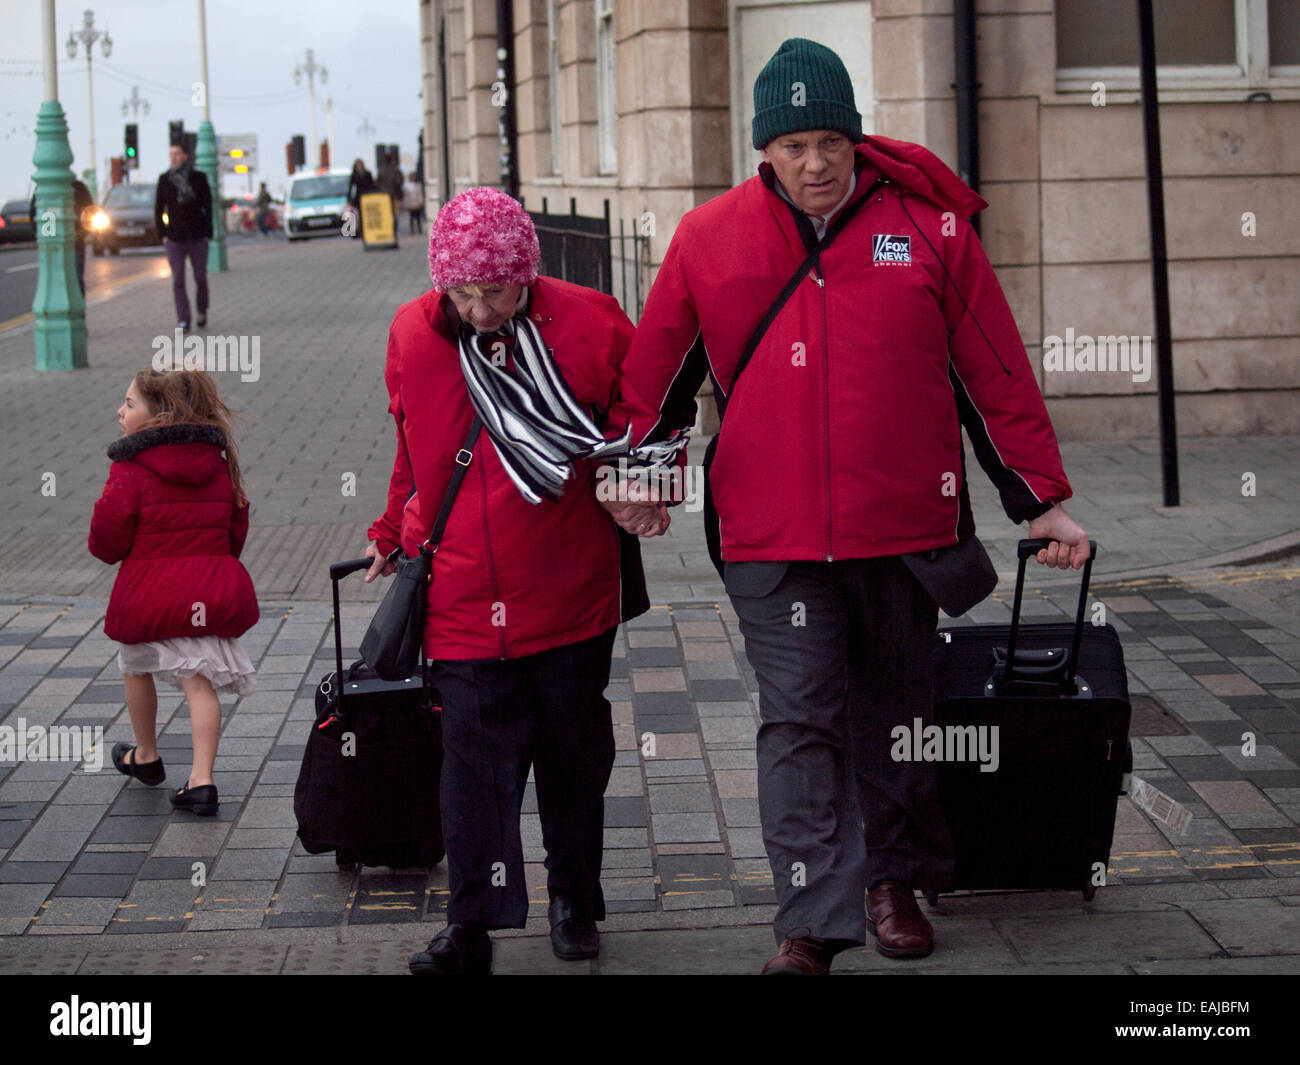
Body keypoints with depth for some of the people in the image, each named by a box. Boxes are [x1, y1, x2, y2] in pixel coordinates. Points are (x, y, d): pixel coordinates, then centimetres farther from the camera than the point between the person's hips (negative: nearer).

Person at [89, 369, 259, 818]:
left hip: (150, 593, -4)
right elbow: (236, 530, 14)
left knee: (136, 666, 21)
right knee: (200, 679, 3)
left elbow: (107, 539, -11)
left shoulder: (130, 470, -13)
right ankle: (201, 780, -8)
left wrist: (108, 550, 13)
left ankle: (145, 756, 39)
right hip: (212, 589, 4)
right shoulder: (217, 464, 6)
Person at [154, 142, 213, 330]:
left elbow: (208, 207, 0)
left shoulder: (198, 178, -1)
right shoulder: (165, 179, 4)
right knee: (178, 280, -4)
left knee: (200, 277, 3)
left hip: (198, 237, -1)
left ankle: (202, 311, 26)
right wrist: (162, 234, 1)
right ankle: (183, 320, -2)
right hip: (175, 237, 1)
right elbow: (159, 209, 8)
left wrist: (207, 233, -6)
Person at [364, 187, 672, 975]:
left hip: (572, 590, 0)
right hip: (463, 595, 0)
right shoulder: (413, 337, -2)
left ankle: (576, 902, 31)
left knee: (575, 747, 13)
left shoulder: (587, 323, -10)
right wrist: (395, 536, 22)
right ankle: (473, 925, -2)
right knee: (476, 751, -7)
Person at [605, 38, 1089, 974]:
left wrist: (1042, 502, 5)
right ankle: (814, 923, -1)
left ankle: (893, 878, 33)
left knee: (894, 710, 14)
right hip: (772, 541, 0)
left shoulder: (928, 224, -1)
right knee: (798, 723, -4)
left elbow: (995, 373, 3)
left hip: (906, 527, 1)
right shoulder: (710, 240, 1)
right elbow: (656, 376, 13)